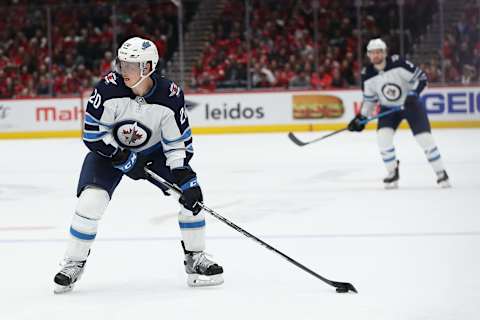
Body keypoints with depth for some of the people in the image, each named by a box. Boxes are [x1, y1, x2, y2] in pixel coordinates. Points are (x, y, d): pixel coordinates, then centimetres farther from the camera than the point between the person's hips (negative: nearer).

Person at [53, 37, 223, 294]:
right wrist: (124, 160, -24)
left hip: (153, 151, 2)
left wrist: (183, 175, -30)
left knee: (191, 195, -13)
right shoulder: (108, 89, -28)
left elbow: (179, 143, -17)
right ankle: (73, 264, -2)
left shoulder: (170, 96, -25)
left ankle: (195, 259, 4)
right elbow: (92, 134, -20)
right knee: (91, 201, -21)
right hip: (110, 150, -1)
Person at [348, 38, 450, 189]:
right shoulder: (367, 74, -9)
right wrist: (361, 118, 0)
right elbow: (369, 99, 5)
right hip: (388, 108, 4)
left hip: (410, 104, -4)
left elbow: (421, 77, -18)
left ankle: (441, 172, 1)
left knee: (424, 137, -13)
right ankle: (393, 173, 2)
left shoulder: (398, 63, -23)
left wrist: (413, 94, -32)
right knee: (383, 137, -17)